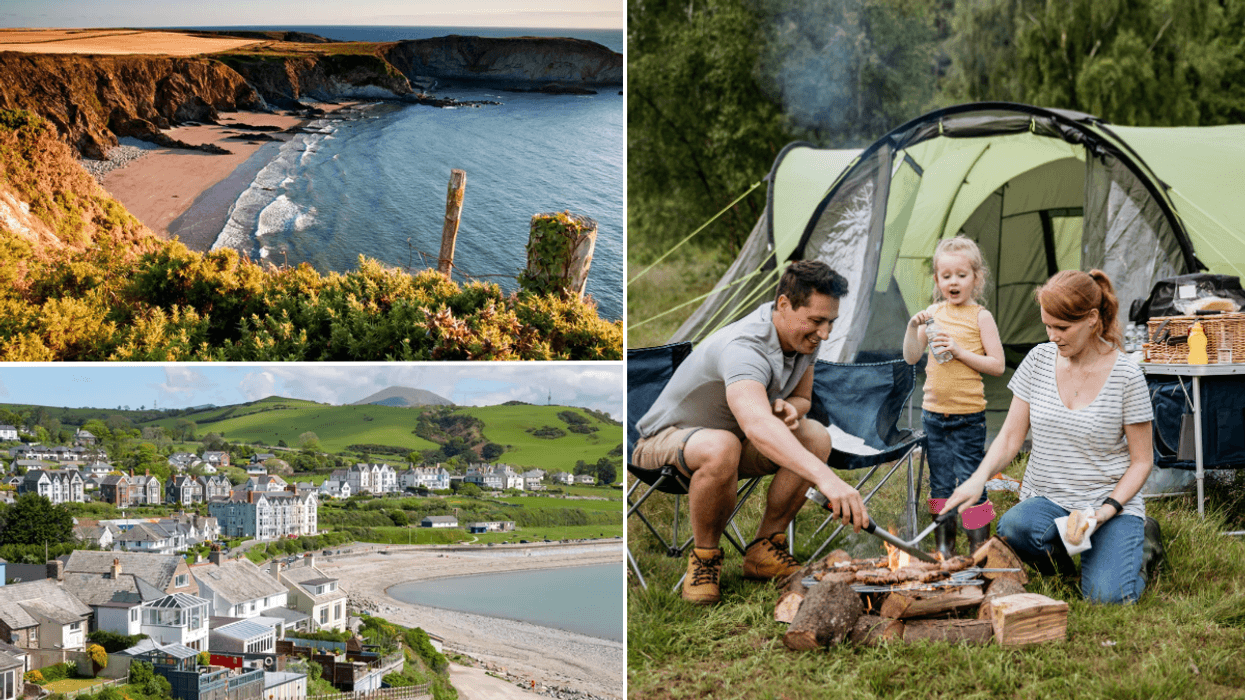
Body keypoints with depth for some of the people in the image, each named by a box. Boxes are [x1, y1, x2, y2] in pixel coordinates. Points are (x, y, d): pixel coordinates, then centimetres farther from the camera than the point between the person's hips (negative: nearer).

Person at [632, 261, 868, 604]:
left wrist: (788, 408, -18)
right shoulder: (744, 348, -37)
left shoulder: (803, 337, -8)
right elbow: (757, 426, -56)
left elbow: (802, 398, 9)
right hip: (667, 439, -8)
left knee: (816, 438, -18)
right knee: (722, 448, -42)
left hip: (733, 437, 8)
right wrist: (827, 478, -68)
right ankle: (703, 558, -16)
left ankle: (764, 550, -4)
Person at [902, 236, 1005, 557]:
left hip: (968, 416, -4)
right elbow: (911, 357, 8)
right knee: (940, 481, 11)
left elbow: (997, 365, -7)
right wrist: (913, 327, -8)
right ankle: (943, 547, 22)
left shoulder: (980, 317, -5)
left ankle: (980, 548, 6)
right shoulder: (933, 313, 6)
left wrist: (961, 352, -17)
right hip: (934, 412, 4)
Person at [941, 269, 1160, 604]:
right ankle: (1060, 550, 2)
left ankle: (1140, 541, 9)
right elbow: (1010, 437, 4)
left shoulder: (1126, 376, -9)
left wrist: (1107, 510, -17)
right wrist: (980, 477, -15)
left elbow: (1142, 460, -2)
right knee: (1012, 528, -34)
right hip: (1044, 500, 2)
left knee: (1107, 596, -25)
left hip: (1109, 503, -2)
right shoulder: (1039, 360, 1)